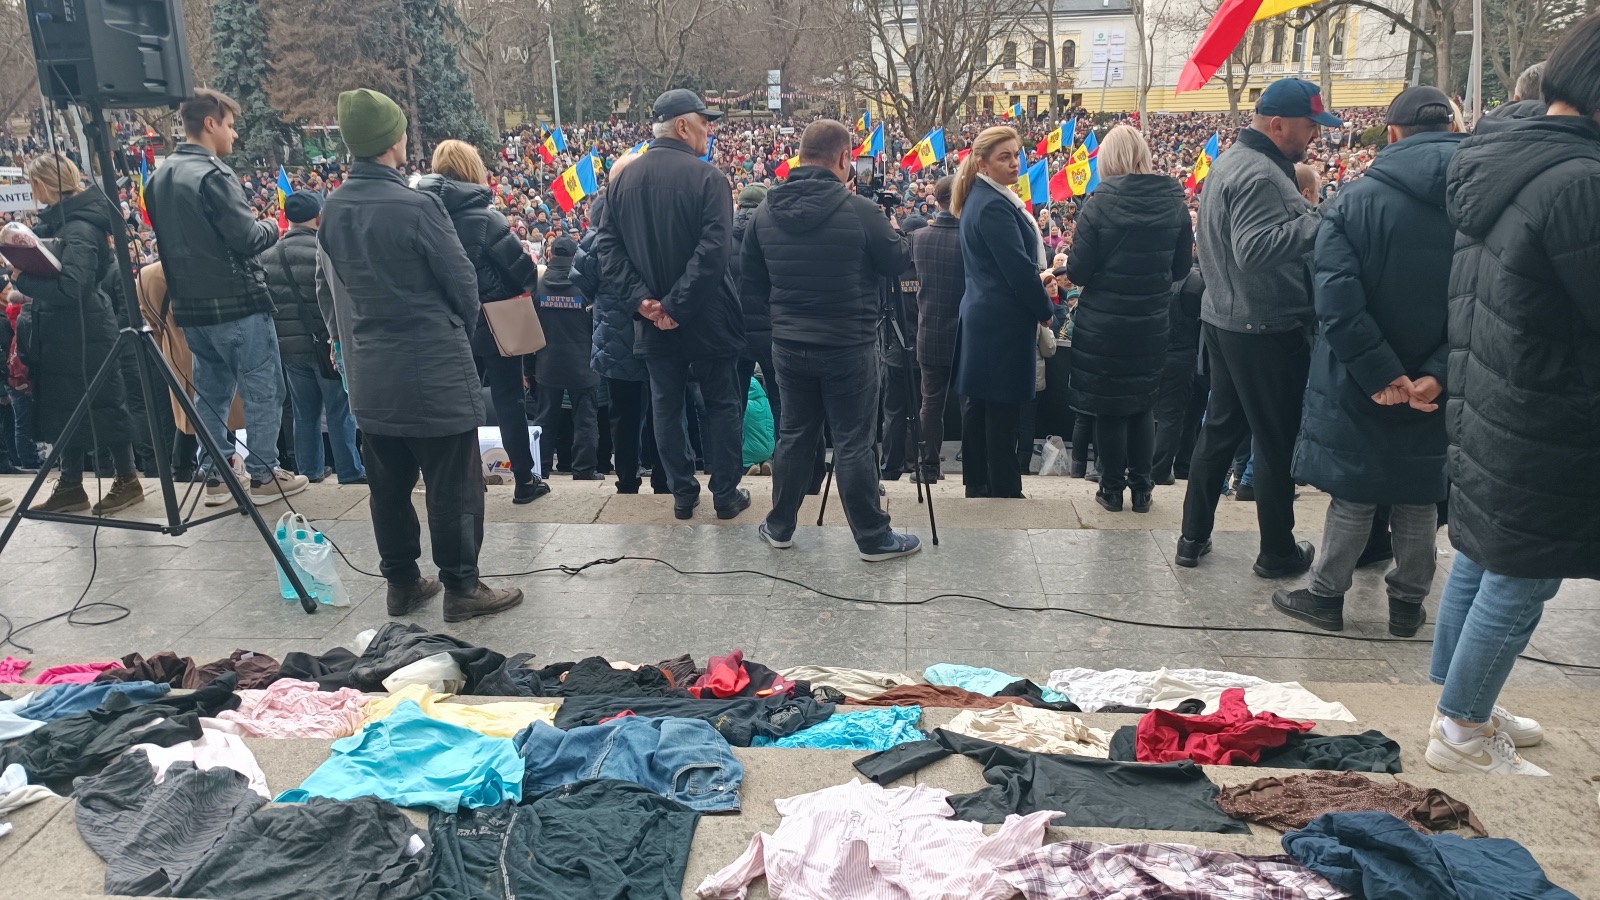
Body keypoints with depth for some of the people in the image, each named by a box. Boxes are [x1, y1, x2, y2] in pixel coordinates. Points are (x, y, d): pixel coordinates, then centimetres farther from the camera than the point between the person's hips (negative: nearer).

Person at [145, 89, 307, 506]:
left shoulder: (159, 178, 11)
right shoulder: (213, 175, -16)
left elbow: (176, 239, 18)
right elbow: (248, 239, -19)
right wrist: (272, 227, 0)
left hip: (191, 306, 8)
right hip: (237, 303, -8)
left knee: (211, 392, 14)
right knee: (263, 390, 2)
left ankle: (214, 478, 18)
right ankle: (263, 475, 7)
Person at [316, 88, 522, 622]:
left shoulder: (332, 211, 3)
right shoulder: (417, 207, -17)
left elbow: (327, 291, 12)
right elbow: (463, 282, -10)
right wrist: (460, 330, 10)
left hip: (368, 374, 7)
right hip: (433, 372, -7)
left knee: (388, 484, 16)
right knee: (452, 484, 4)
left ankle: (401, 583, 27)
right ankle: (461, 587, 12)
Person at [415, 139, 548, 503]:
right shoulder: (479, 213, -14)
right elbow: (516, 260, -14)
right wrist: (530, 283, 6)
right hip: (493, 319, -5)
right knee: (509, 399, 4)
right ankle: (524, 480, 11)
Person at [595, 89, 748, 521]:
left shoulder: (623, 179, 3)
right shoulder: (708, 177, -14)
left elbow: (607, 246, -2)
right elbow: (714, 251, -24)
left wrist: (640, 298, -9)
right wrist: (679, 305, -21)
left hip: (653, 321, 4)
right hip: (706, 317, -4)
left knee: (666, 405, 14)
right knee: (722, 403, 11)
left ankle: (682, 494, 22)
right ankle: (726, 494, 18)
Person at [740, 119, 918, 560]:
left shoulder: (765, 212, -2)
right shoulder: (860, 211, -16)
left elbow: (751, 284, 6)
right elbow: (898, 263, -2)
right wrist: (892, 232, 18)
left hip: (788, 344, 5)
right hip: (849, 345, -4)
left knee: (794, 433, 17)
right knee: (854, 443, 3)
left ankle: (779, 528, 28)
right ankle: (873, 538, 15)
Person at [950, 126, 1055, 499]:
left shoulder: (981, 198, 14)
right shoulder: (994, 205, -17)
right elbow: (1020, 267, -20)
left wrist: (1036, 303, 17)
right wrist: (1046, 310, -7)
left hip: (983, 315, 10)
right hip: (1003, 320, -10)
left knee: (979, 406, 13)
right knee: (1003, 408, -3)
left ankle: (978, 484, 22)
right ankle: (1005, 490, 5)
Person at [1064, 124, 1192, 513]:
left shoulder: (1098, 205, -14)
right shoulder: (1174, 204, -3)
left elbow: (1077, 271, -13)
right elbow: (1180, 268, 4)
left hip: (1103, 324, -3)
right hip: (1152, 323, 3)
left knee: (1108, 407, 9)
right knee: (1143, 405, 16)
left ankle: (1112, 489, 17)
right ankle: (1142, 488, 22)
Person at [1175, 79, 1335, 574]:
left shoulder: (1230, 161, 13)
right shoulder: (1260, 175, -20)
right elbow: (1255, 248, -32)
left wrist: (1308, 217, 14)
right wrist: (1319, 221, -31)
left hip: (1224, 320, 10)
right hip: (1266, 329, -10)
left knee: (1221, 426, 16)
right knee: (1277, 440, 3)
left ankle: (1193, 537, 23)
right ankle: (1278, 552, 17)